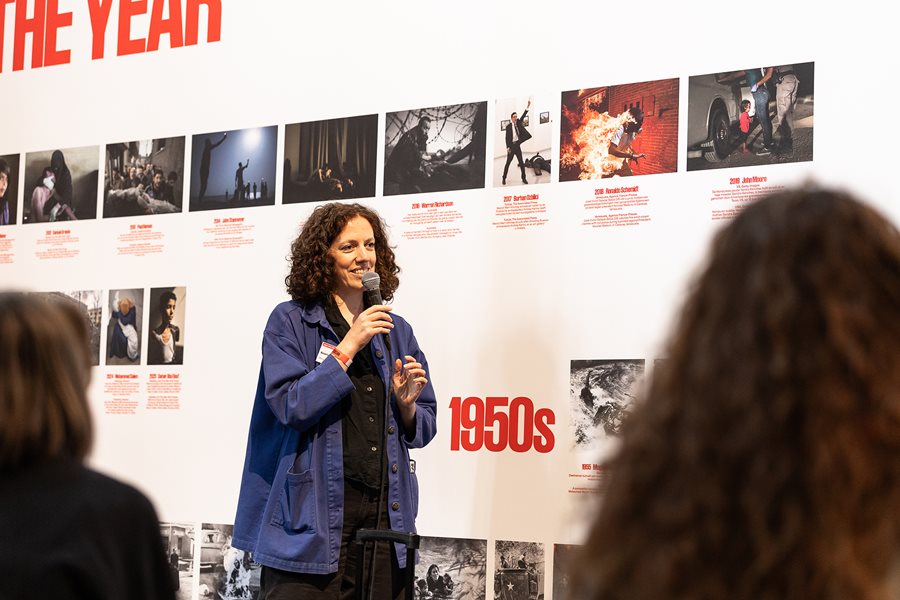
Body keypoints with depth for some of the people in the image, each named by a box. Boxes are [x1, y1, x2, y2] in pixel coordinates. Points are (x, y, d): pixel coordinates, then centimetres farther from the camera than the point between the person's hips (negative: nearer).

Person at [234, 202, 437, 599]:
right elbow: (288, 405, -11)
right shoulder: (290, 321, 2)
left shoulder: (396, 331, 15)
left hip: (383, 513, 4)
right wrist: (346, 349, -12)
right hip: (312, 516, -4)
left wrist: (406, 404, -4)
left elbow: (423, 429, 18)